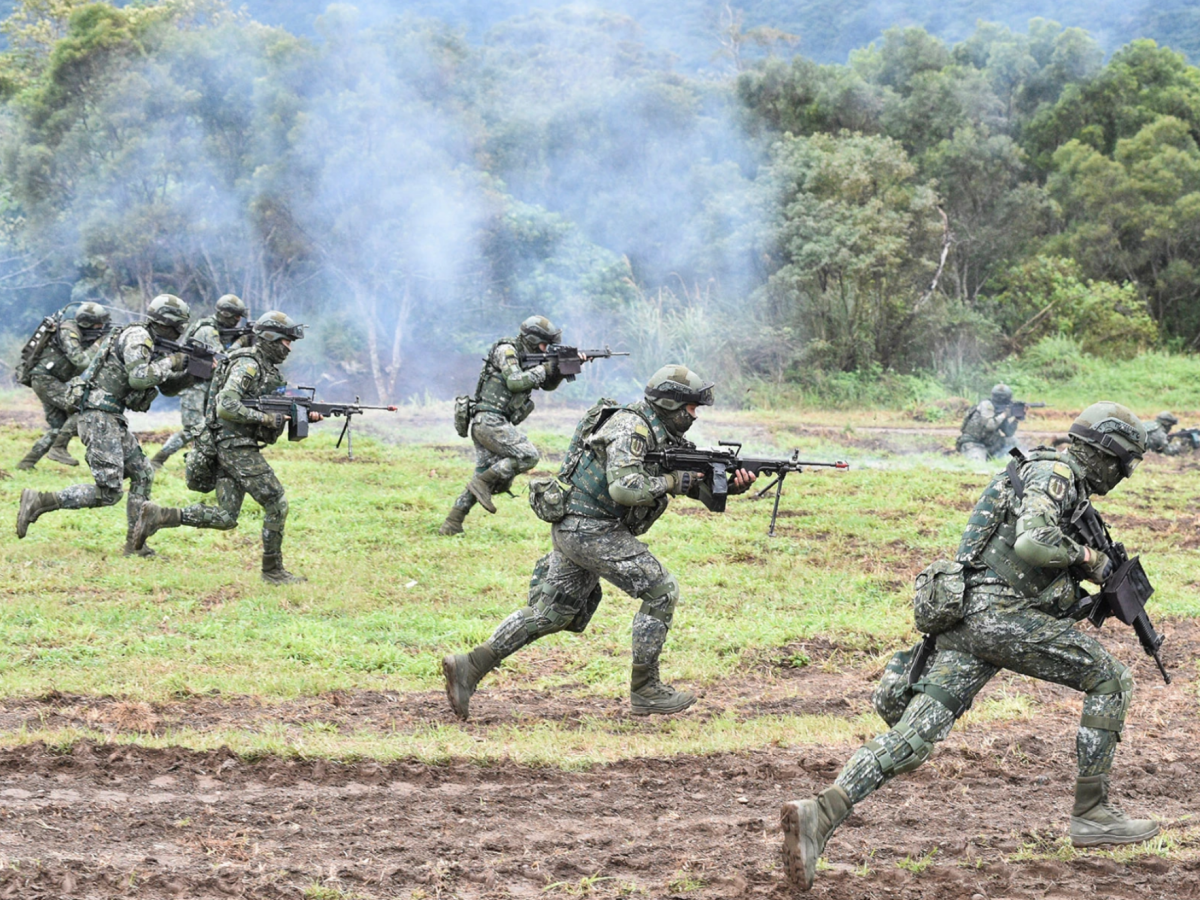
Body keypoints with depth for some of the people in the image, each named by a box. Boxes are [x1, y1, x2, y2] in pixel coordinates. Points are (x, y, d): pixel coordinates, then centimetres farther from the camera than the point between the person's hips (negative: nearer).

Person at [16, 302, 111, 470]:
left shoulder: (83, 335, 12)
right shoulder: (68, 331, -16)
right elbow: (80, 360, -26)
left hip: (51, 381, 10)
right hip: (45, 379, -10)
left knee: (58, 429, 9)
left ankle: (27, 462, 12)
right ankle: (58, 448, -15)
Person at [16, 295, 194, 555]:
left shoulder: (150, 343, 18)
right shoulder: (136, 336, -12)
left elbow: (168, 387, 25)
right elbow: (139, 378, -27)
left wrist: (192, 371, 9)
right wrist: (170, 363, -13)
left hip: (113, 419, 10)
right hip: (99, 417, -10)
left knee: (142, 475, 11)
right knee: (108, 492, -12)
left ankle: (135, 544, 13)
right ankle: (38, 502, -10)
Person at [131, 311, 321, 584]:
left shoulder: (268, 368, 18)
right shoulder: (247, 364, -13)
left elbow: (278, 411, 22)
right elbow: (227, 407, -23)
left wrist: (306, 416, 4)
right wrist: (266, 418, -19)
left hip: (228, 449, 10)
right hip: (235, 446, -10)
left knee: (225, 518, 6)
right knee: (276, 503, -6)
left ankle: (160, 515, 4)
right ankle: (273, 570, 0)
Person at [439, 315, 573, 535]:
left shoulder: (526, 358, 21)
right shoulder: (506, 350, -5)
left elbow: (548, 384, 23)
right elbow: (514, 382, -19)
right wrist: (542, 370, -8)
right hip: (490, 420, -10)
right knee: (528, 455, -17)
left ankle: (451, 525, 7)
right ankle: (482, 482, -11)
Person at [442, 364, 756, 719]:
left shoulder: (664, 436, 14)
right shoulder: (632, 427, -17)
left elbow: (697, 481, 16)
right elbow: (624, 488, -29)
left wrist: (732, 484, -3)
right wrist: (672, 483, -18)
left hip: (574, 530, 10)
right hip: (591, 530, -10)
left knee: (550, 613, 13)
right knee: (661, 590, -6)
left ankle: (469, 666, 9)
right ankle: (644, 690, 0)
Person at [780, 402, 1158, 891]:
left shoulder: (1067, 484, 28)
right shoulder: (1053, 473, -4)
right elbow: (1033, 543, -21)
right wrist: (1086, 557, -5)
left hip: (963, 620, 9)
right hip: (1002, 614, -9)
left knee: (913, 734, -5)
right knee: (1111, 681, 5)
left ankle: (819, 814, -21)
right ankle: (1091, 814, 7)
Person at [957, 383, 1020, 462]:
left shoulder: (1000, 409, 8)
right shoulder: (986, 405, -13)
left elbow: (1008, 433, 6)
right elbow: (989, 425, -28)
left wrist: (1014, 417, -4)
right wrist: (1004, 415, -20)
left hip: (986, 445, 8)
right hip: (972, 445, -8)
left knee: (1011, 442, 11)